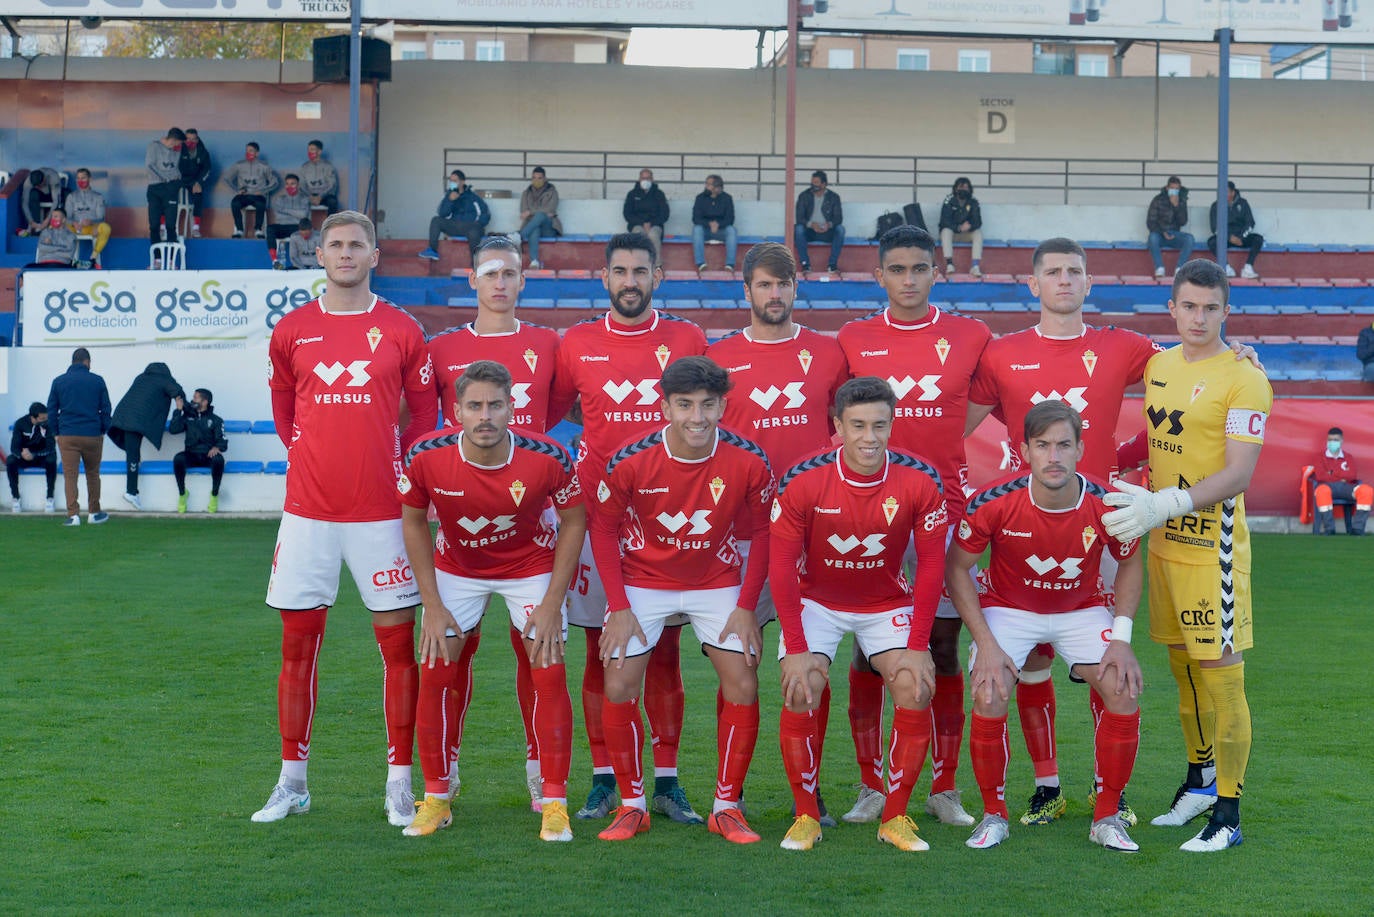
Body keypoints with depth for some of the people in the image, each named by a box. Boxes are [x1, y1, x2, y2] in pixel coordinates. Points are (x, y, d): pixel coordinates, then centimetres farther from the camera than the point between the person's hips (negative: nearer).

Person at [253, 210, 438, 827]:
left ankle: (399, 784, 10)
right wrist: (312, 457, 10)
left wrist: (394, 468, 3)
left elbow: (423, 415, 10)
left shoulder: (401, 331, 2)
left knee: (399, 644, 1)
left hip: (381, 511, -1)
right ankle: (292, 783, 17)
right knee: (297, 644, 5)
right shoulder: (291, 331, 6)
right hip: (307, 509, 1)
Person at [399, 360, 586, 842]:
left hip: (532, 565, -1)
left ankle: (554, 805, 1)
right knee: (435, 673, -5)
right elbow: (414, 521, -7)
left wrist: (552, 604, -14)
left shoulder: (548, 458, -29)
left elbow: (574, 521, -11)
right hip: (457, 567, 1)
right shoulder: (427, 457, -26)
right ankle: (436, 799, 10)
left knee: (549, 674, -10)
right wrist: (432, 604, -10)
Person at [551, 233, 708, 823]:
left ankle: (666, 781, 10)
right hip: (597, 514, 0)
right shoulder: (577, 343, 6)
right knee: (601, 650, 4)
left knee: (664, 650, 3)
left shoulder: (686, 340, 4)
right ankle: (603, 780, 12)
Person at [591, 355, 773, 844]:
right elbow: (603, 528, -7)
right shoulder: (630, 461, -21)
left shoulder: (748, 462, -19)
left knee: (743, 686, -8)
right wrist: (619, 608, -11)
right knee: (619, 688, -9)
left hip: (718, 582, 1)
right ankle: (632, 804, 9)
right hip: (642, 581, -1)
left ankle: (726, 807, 7)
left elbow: (762, 530, -3)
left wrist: (747, 607, -8)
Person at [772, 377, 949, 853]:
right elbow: (781, 567, -15)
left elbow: (931, 565, -10)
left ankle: (896, 817, 0)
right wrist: (796, 649, -18)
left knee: (916, 690, -16)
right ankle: (806, 817, -1)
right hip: (817, 599, -1)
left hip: (889, 602, 1)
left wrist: (917, 647, -15)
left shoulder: (920, 482, -19)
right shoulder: (803, 481, -22)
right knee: (801, 693, -18)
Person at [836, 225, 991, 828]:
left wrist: (939, 453, 8)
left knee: (944, 650, 3)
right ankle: (871, 787, 11)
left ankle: (944, 790, 12)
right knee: (869, 653, 1)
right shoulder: (853, 340, 5)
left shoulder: (970, 338, 4)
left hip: (944, 511, 0)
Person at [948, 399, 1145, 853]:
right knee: (989, 698, -23)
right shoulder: (994, 502, -26)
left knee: (1124, 692, -18)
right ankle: (994, 815, 1)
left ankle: (1106, 818, 1)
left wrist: (1121, 636, -12)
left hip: (1083, 608, 2)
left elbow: (1130, 563, -1)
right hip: (1008, 607, -1)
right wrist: (985, 643, -18)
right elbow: (956, 568, -12)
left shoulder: (1107, 504, -22)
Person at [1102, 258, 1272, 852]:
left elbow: (1239, 474, -18)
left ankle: (1227, 814, 3)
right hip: (1163, 539, 7)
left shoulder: (1243, 379, -12)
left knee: (1220, 674, -5)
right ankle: (1200, 781, 33)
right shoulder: (1158, 365, 10)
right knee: (1182, 666, 16)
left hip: (1213, 545, -7)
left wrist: (1166, 505, -27)